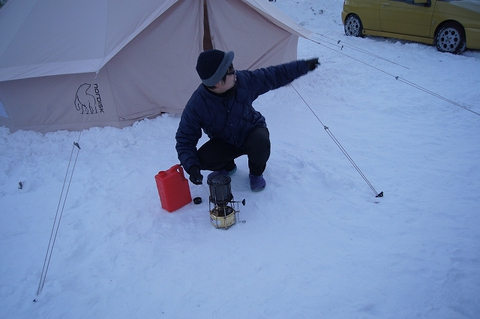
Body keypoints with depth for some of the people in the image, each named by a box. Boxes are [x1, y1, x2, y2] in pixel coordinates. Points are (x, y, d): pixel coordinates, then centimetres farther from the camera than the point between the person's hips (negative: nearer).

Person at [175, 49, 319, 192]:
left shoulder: (244, 80, -23)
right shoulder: (196, 105, -28)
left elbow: (274, 76, -6)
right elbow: (185, 139, -20)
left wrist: (303, 66, -5)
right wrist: (191, 166, -36)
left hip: (252, 131, 1)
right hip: (224, 142, 0)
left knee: (260, 143, -35)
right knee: (203, 159, -27)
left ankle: (256, 172, 2)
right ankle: (228, 166, 11)